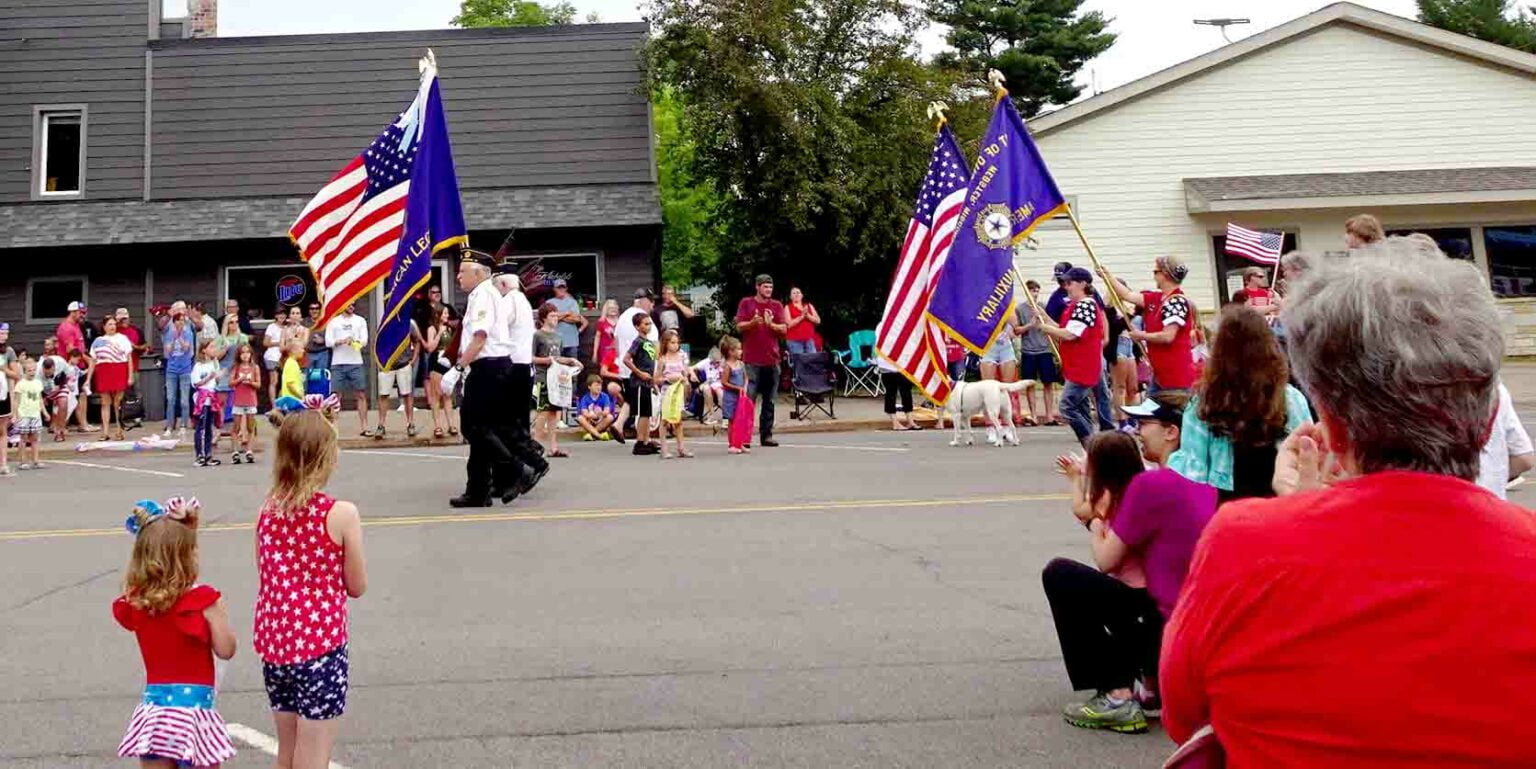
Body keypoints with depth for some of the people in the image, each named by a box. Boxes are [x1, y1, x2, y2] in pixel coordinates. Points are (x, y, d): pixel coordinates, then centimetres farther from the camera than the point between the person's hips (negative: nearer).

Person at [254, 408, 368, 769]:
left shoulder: (267, 510, 1)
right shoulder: (341, 513, -13)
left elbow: (265, 577, 10)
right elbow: (357, 587, -5)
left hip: (273, 642, 6)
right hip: (320, 645, -5)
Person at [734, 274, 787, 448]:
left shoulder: (777, 306, 12)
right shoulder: (746, 303, 6)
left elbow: (784, 329, 6)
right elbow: (739, 326, 0)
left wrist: (771, 324, -14)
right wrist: (753, 322, -19)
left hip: (771, 359, 3)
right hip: (751, 360, -3)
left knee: (769, 401, 5)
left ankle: (766, 435, 10)